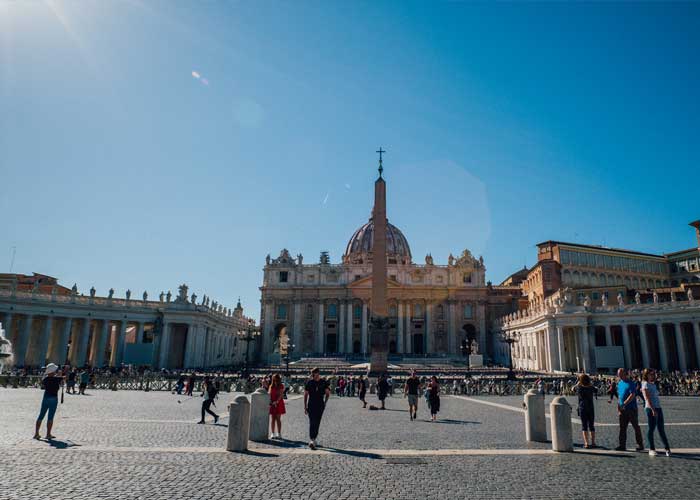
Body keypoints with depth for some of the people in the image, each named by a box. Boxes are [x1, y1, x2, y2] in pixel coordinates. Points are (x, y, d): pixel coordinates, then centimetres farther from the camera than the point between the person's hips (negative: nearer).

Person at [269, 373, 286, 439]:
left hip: (279, 403, -3)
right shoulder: (271, 386, 9)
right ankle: (272, 433, 6)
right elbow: (269, 394, 3)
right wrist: (270, 401, -14)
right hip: (272, 404, 3)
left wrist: (276, 401, -23)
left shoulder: (281, 386, -1)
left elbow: (281, 395, -11)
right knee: (272, 419, 2)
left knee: (278, 419, 1)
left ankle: (279, 434, 8)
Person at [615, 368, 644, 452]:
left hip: (631, 408, -7)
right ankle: (622, 445, 12)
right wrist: (618, 409, 11)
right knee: (622, 427, 7)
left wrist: (624, 403, -26)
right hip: (623, 410, 7)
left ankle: (640, 445, 12)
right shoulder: (619, 384, 12)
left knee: (636, 427, 2)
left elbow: (632, 395, -20)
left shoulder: (631, 384, -9)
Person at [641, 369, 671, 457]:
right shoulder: (645, 384, -7)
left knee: (661, 429, 9)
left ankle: (667, 448, 13)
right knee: (651, 428, -1)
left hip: (658, 408, 7)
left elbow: (656, 396, 20)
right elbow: (647, 398, -15)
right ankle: (651, 449, 6)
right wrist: (653, 409, -22)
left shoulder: (653, 384, 17)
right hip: (650, 408, -7)